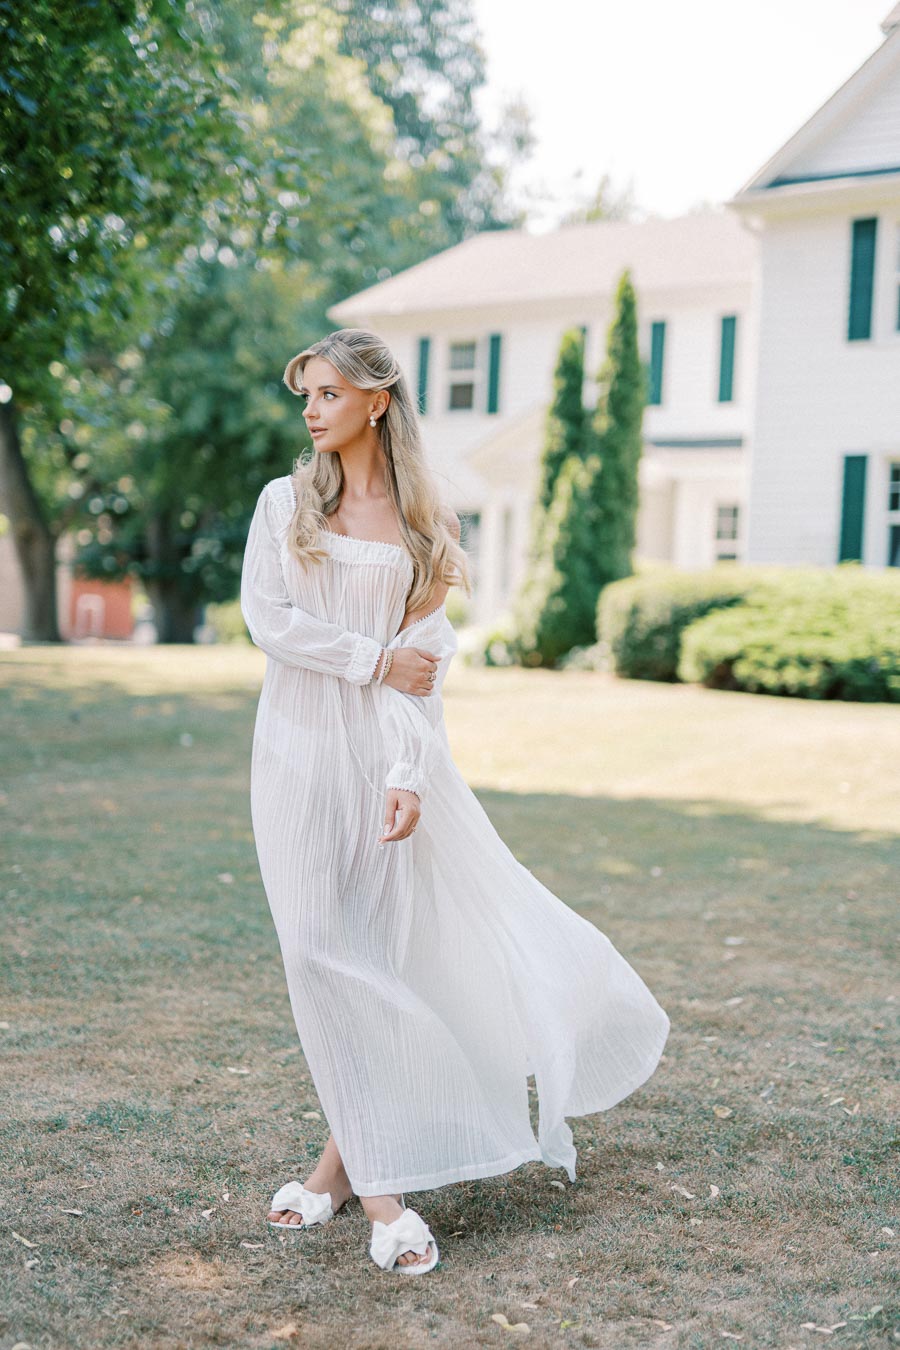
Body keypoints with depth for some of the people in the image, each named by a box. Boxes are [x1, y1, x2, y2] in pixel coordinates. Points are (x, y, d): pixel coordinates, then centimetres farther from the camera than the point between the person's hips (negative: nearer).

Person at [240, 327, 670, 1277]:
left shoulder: (422, 520, 6)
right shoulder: (285, 501, 6)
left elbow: (427, 655, -2)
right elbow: (265, 617, -5)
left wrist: (410, 775, -13)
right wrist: (376, 659, -9)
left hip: (386, 749, 0)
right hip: (302, 747, 0)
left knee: (388, 944, -1)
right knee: (326, 953, -2)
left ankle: (346, 1157, 16)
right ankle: (373, 1186, 6)